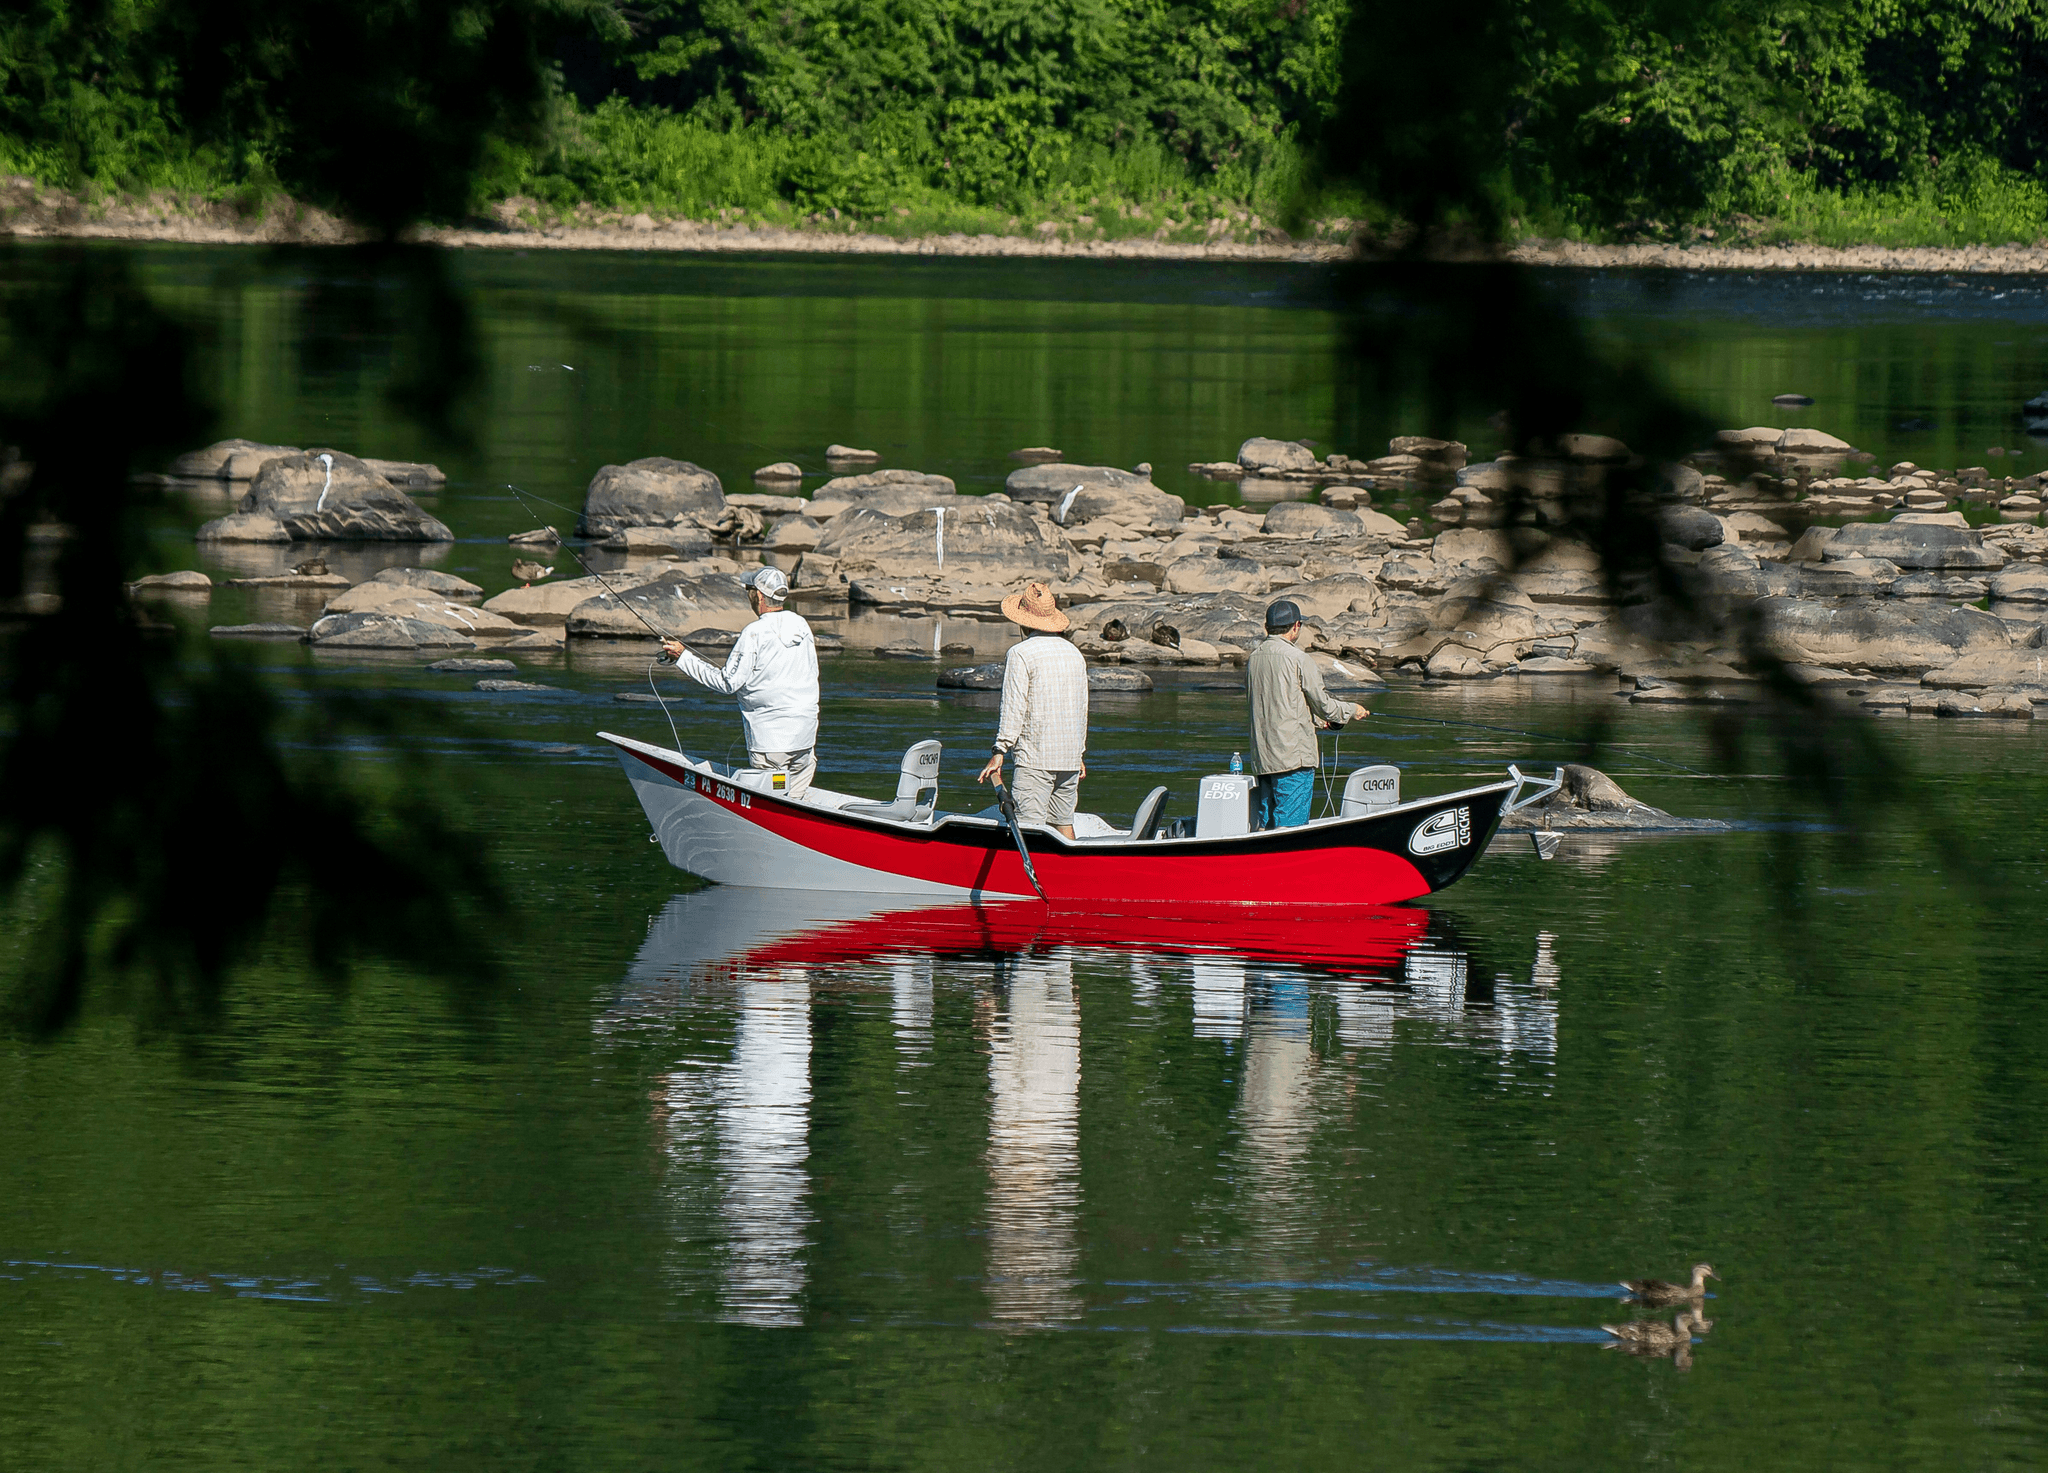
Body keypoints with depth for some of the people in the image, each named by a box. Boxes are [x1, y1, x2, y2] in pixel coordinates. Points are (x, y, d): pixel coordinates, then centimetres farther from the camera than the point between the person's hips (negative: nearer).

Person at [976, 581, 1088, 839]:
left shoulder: (1021, 654, -9)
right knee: (1064, 823, 13)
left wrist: (999, 753, -11)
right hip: (1070, 758, 7)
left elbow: (1014, 709, -14)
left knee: (1030, 825, -8)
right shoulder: (1074, 654, 12)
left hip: (1034, 758, -7)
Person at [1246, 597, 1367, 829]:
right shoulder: (1298, 658, -11)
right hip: (1294, 755, -7)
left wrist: (1316, 718, 30)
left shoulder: (1253, 659, 10)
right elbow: (1323, 704, -6)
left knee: (1266, 823, 11)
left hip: (1262, 757, 7)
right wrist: (1352, 711, 13)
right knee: (1289, 825, -7)